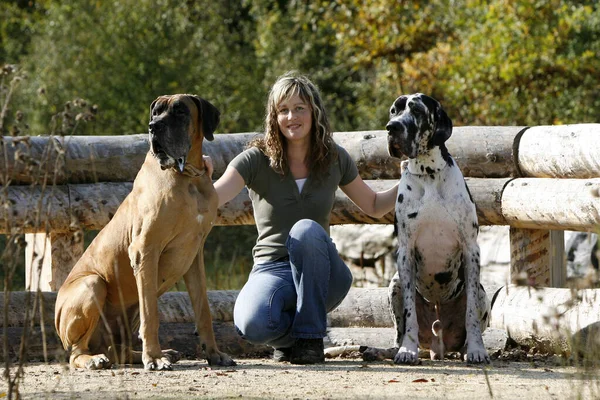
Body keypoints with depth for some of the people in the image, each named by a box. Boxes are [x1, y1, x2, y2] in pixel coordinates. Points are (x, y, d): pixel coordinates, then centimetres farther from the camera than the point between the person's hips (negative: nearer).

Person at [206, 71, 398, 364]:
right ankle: (288, 335, 3)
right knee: (253, 325, -36)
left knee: (306, 230, -34)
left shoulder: (335, 160, 3)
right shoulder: (257, 159, -6)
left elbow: (374, 206, 18)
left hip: (320, 273, 2)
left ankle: (310, 337, -21)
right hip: (272, 270, -2)